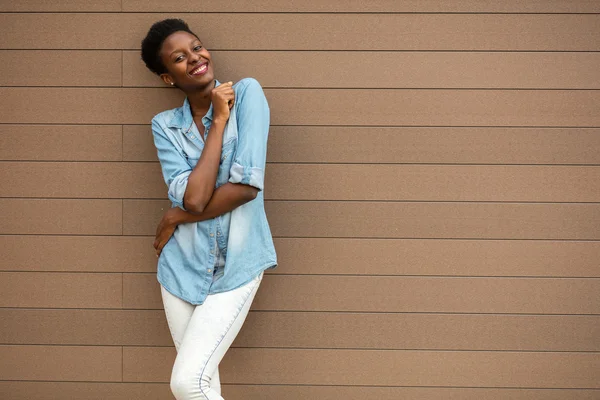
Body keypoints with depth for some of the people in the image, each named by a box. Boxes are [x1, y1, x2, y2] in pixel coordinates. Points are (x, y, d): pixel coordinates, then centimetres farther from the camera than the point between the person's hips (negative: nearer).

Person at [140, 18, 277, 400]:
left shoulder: (247, 93, -7)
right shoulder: (164, 125, 0)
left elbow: (247, 185, -18)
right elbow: (194, 198, -16)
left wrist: (176, 217, -8)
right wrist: (218, 120, -11)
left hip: (236, 266, -3)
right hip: (184, 266, 3)